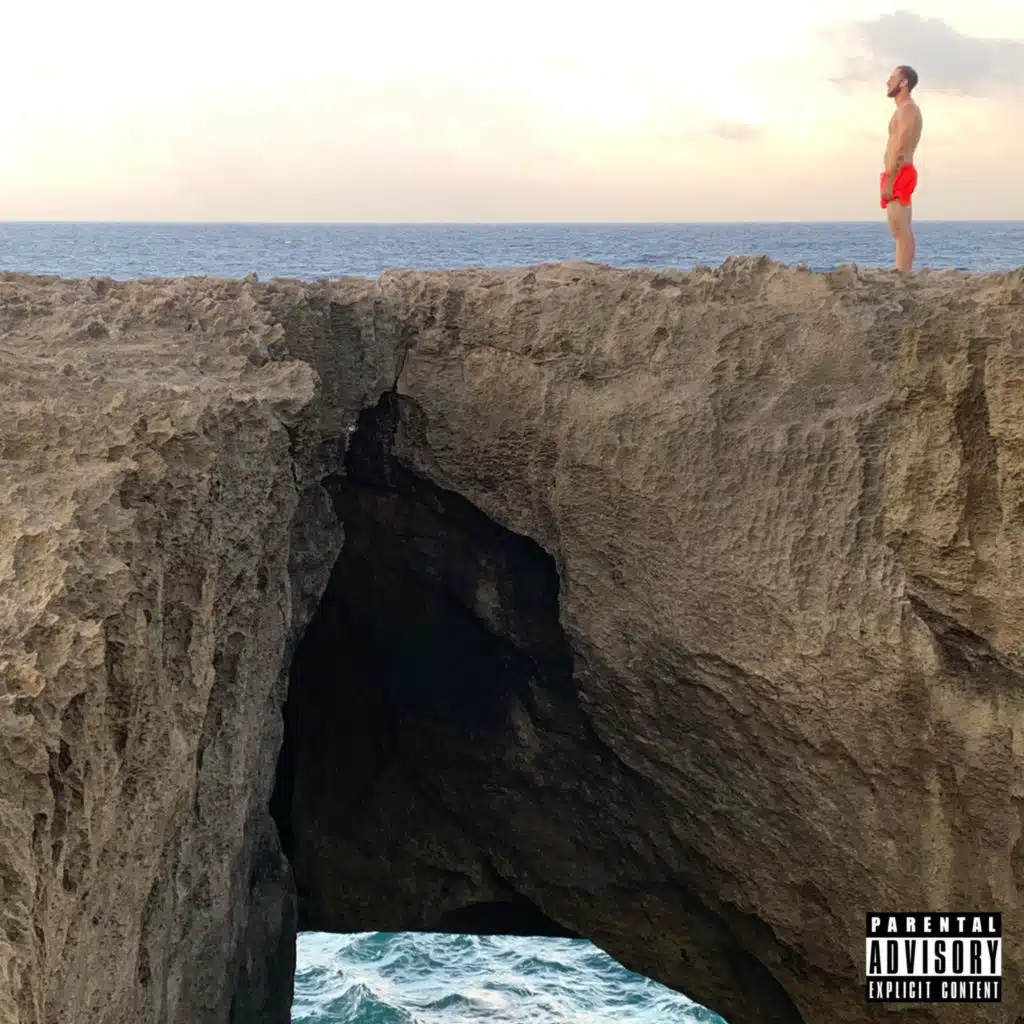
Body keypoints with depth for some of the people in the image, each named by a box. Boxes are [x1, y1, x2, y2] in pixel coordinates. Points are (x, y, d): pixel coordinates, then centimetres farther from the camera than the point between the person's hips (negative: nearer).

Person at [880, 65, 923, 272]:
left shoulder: (907, 109, -9)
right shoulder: (905, 110, 23)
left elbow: (900, 148, -19)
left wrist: (889, 180, -24)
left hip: (898, 176, -11)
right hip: (900, 176, 11)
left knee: (900, 231, -15)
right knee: (902, 231, 8)